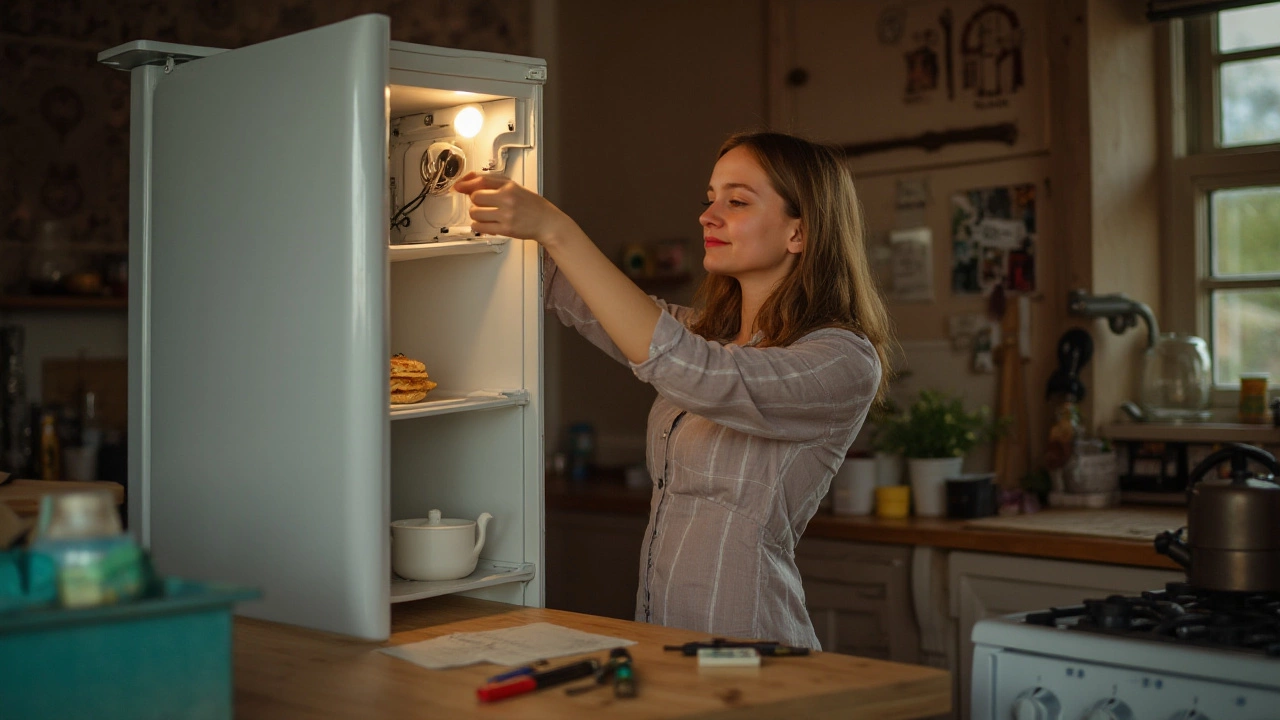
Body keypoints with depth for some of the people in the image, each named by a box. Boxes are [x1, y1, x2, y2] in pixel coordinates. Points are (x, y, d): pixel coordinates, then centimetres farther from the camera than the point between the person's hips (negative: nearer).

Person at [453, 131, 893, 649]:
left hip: (744, 658, -7)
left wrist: (555, 230, -24)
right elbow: (573, 296, 23)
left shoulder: (846, 362, -11)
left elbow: (691, 373, -26)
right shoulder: (705, 334, 14)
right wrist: (495, 197, 6)